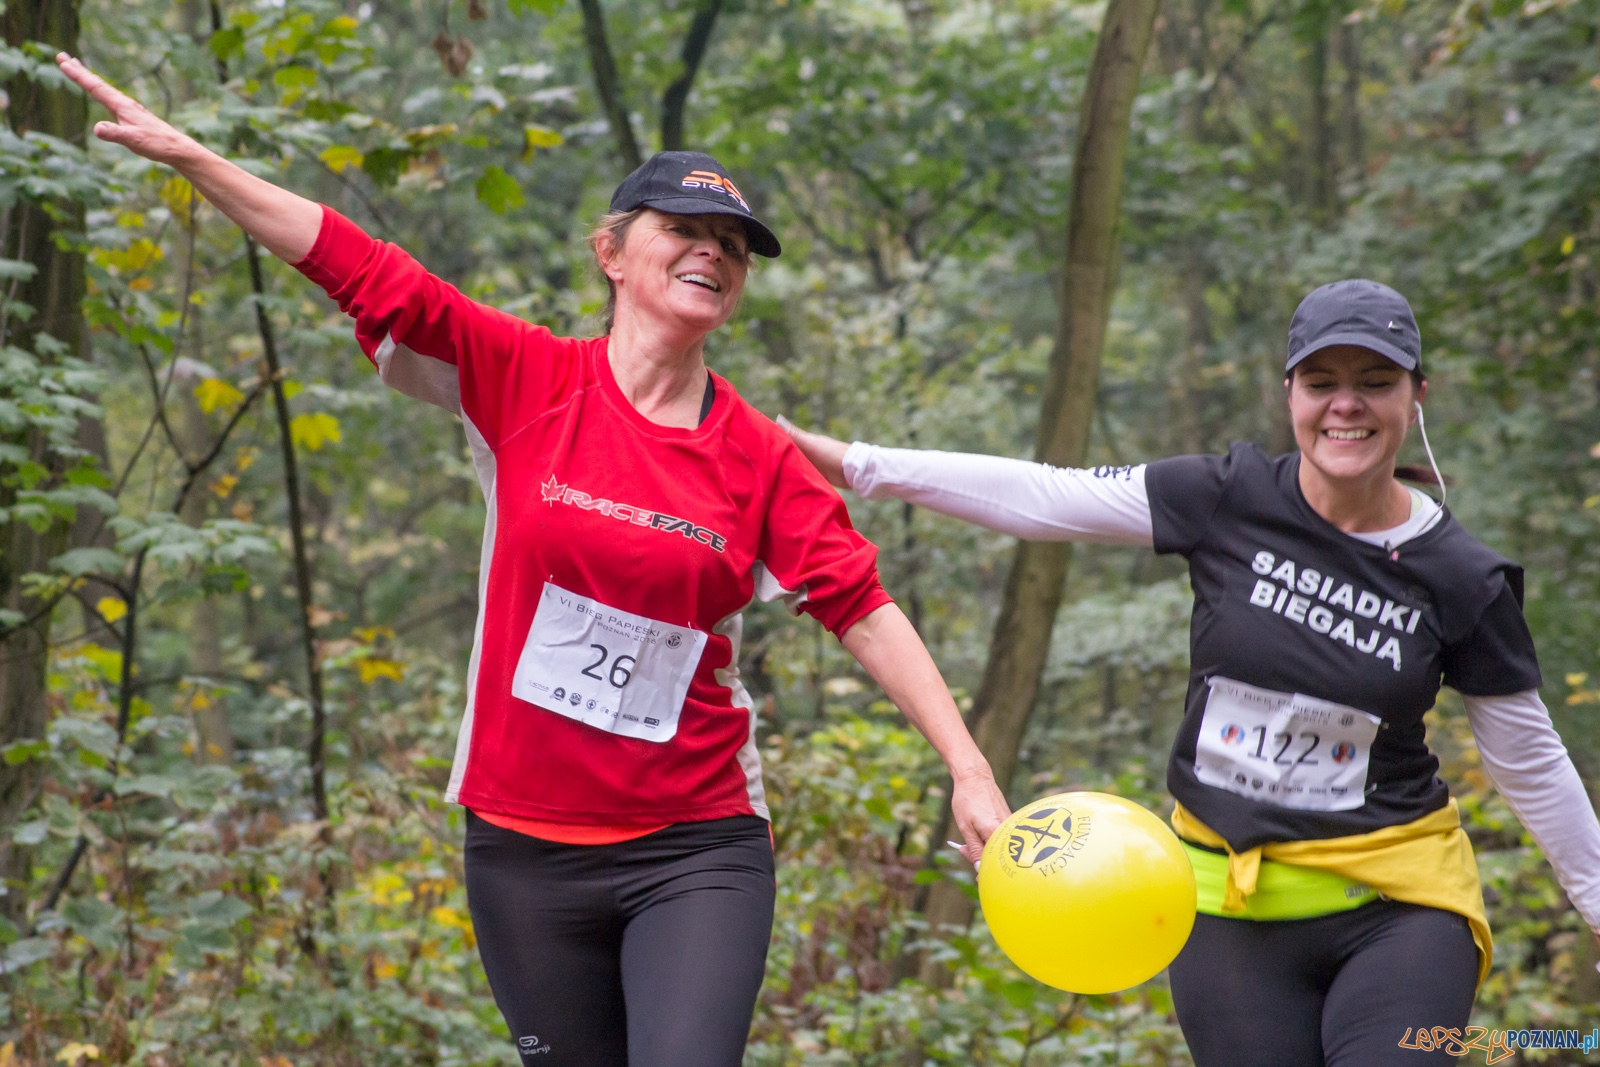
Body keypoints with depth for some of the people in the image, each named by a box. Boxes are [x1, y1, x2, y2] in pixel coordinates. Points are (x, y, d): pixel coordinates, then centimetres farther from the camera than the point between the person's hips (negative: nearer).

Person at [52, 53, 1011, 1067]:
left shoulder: (762, 458, -1)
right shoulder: (527, 382, -2)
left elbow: (864, 609, -1)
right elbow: (358, 267, -4)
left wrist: (971, 773, -8)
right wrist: (184, 153, -7)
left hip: (697, 851, -1)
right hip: (526, 848, 1)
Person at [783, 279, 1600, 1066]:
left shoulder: (1460, 581, -4)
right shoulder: (1227, 501, -4)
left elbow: (1530, 761, 7)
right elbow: (1043, 499, -3)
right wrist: (857, 464, -5)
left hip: (1396, 909, -1)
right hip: (1229, 912, 1)